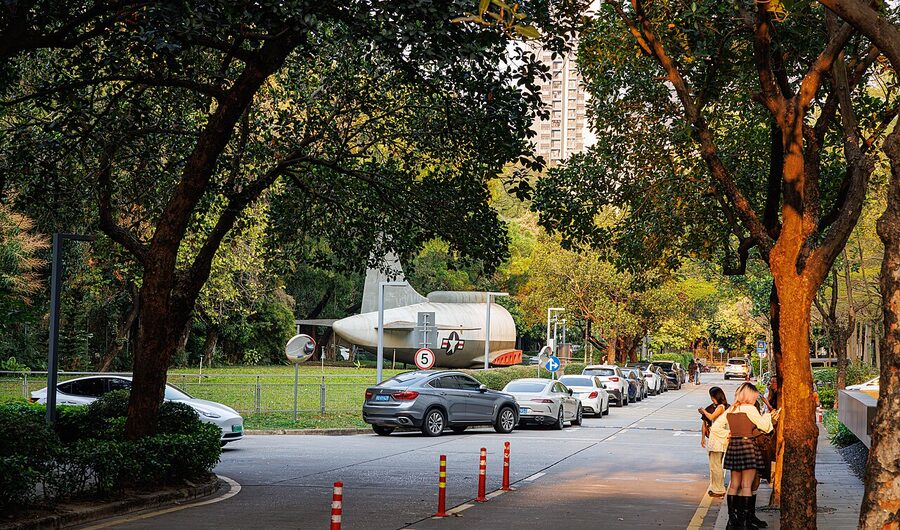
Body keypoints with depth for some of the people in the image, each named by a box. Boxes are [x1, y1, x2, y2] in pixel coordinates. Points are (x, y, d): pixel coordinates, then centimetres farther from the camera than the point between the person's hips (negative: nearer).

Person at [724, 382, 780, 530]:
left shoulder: (730, 410, 9)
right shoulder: (750, 409, -10)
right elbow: (765, 426, -4)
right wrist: (769, 416, 15)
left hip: (733, 446, 6)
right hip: (748, 445, -6)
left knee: (734, 485, 11)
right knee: (747, 486, -2)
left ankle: (732, 518, 11)